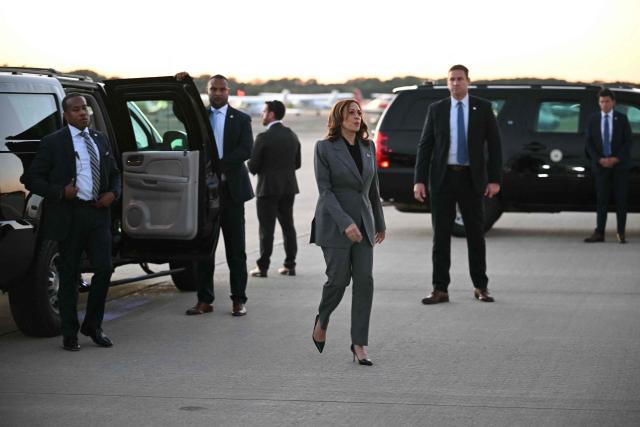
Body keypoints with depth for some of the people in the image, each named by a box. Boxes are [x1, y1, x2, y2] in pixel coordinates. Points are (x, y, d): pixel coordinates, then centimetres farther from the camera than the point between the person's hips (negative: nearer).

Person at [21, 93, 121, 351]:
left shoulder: (100, 140, 14)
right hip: (69, 216, -4)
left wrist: (113, 193, 3)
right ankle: (70, 334, 13)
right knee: (69, 275, 4)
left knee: (104, 269, -3)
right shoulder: (53, 143, -2)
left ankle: (93, 326, 16)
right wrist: (60, 192, -16)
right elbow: (31, 179, -3)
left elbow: (114, 173, 23)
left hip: (98, 214, 4)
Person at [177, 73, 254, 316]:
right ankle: (204, 300, 9)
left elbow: (246, 150, -7)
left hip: (231, 189, -2)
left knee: (236, 248, 1)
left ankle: (238, 299, 5)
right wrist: (182, 85, -5)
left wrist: (219, 165, -17)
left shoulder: (241, 119, 4)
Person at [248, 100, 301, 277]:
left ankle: (263, 267, 0)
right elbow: (297, 163, 11)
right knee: (288, 226, 12)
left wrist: (258, 170, 8)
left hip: (268, 188, -6)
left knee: (267, 228, -2)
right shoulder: (292, 136, 6)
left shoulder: (264, 138, -15)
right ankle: (290, 265, 14)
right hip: (289, 187, 6)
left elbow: (252, 165, -13)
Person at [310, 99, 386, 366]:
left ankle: (359, 345, -1)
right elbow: (325, 191, -11)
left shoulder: (368, 147, 9)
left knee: (365, 281, -5)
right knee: (338, 280, -6)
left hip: (363, 223, 5)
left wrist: (380, 223, 23)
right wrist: (345, 223, -20)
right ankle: (322, 321, 26)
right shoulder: (324, 148, -6)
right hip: (335, 224, -4)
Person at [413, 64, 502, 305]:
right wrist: (419, 180, -5)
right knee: (441, 234, 1)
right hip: (443, 177, 1)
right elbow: (425, 146, 3)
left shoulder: (483, 108, 2)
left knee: (476, 233, 6)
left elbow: (494, 145, 1)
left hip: (471, 179, 0)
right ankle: (440, 289, 4)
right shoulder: (436, 109, 4)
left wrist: (495, 179, -6)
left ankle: (481, 287, 16)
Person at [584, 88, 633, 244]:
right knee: (601, 199, -1)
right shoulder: (593, 120, 6)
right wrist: (600, 160, -10)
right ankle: (599, 233, -1)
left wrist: (616, 159, -12)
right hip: (600, 165, 1)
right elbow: (589, 143, 3)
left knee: (621, 199, -1)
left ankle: (621, 233, 3)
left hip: (619, 164, -1)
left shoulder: (622, 119, 3)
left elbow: (628, 142, -1)